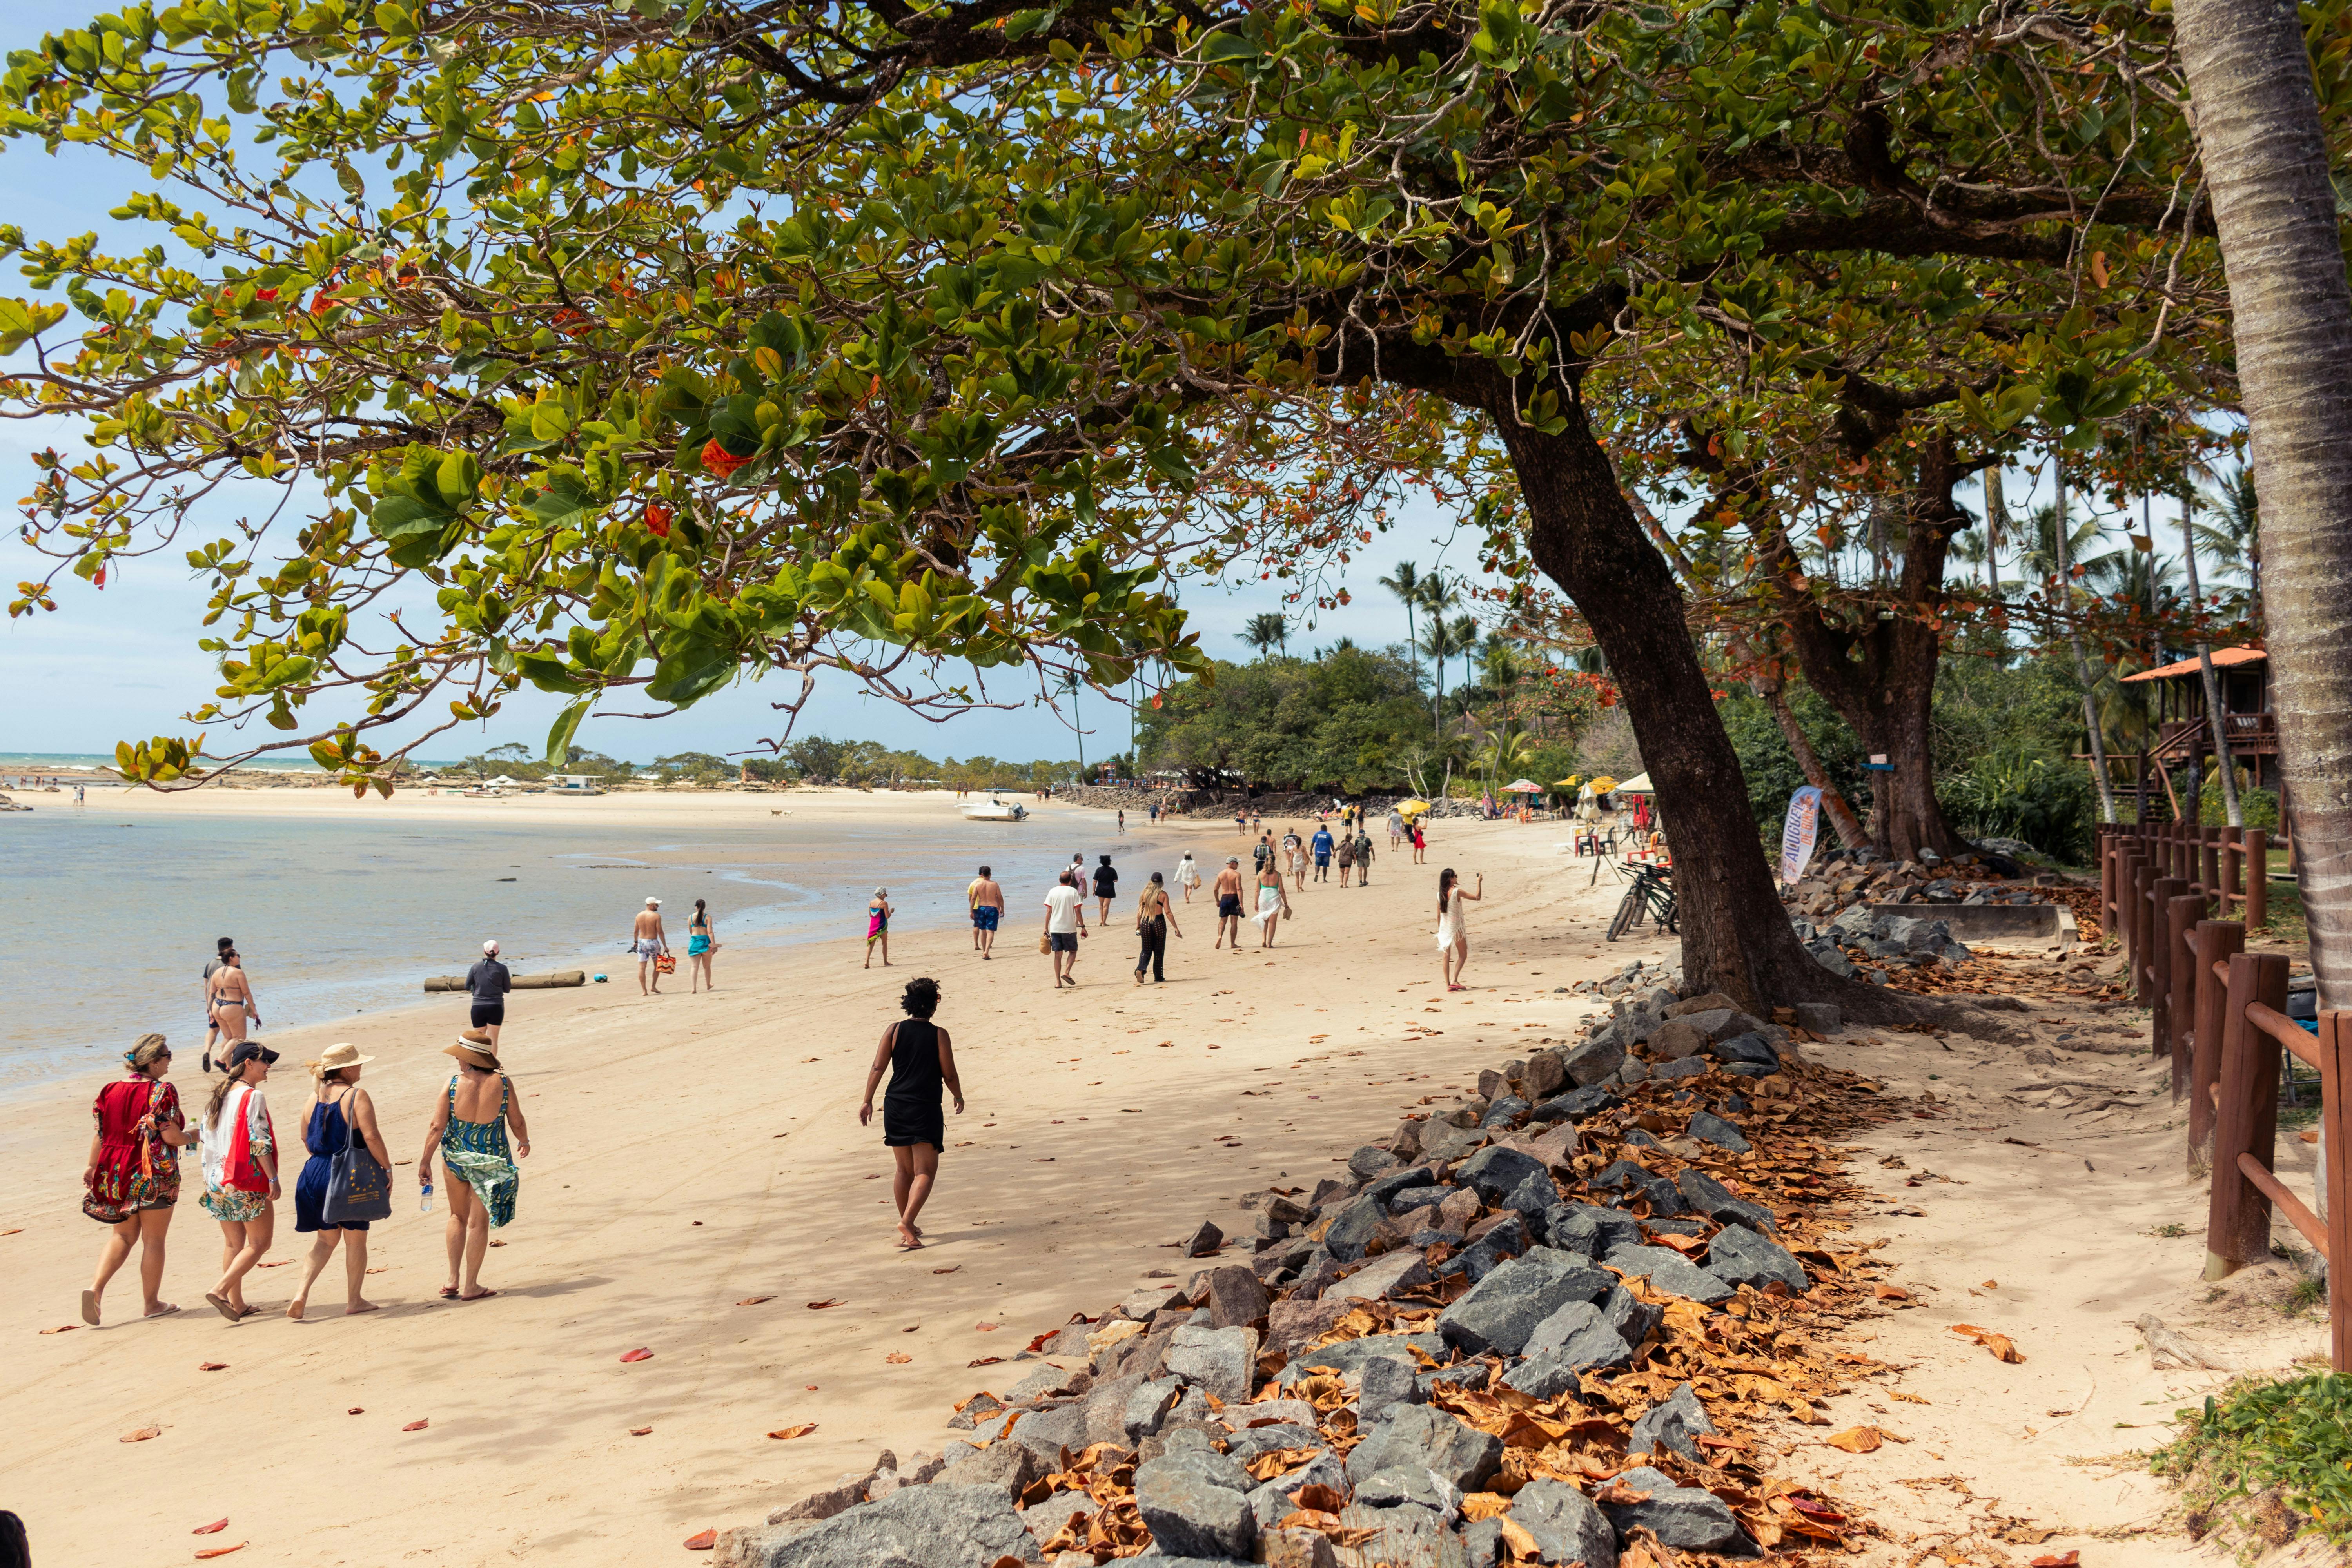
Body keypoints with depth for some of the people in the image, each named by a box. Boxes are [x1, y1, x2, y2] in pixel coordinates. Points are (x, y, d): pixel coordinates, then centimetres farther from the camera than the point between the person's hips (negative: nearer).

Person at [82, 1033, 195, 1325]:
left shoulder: (110, 1090, 4)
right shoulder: (162, 1092, -15)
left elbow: (99, 1134, 8)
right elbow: (171, 1137, -18)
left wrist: (92, 1166, 21)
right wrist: (192, 1136, 2)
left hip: (115, 1171, 6)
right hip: (155, 1174, -5)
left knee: (122, 1235, 17)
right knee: (153, 1239, 7)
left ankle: (96, 1287, -3)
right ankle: (151, 1303, 15)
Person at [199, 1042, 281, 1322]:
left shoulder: (218, 1096, 11)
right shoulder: (252, 1096, -13)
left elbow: (207, 1139, 15)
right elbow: (259, 1142, -18)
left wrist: (209, 1179, 22)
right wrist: (273, 1178, -16)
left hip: (217, 1181, 8)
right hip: (248, 1182, -8)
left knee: (233, 1243, 14)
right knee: (259, 1243, 0)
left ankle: (237, 1304, 16)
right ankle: (220, 1290, -11)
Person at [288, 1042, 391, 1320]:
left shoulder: (315, 1096, 5)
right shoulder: (356, 1096, -14)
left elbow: (306, 1138, 14)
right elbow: (371, 1136, -21)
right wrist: (387, 1167, -11)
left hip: (316, 1171, 6)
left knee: (327, 1239, 19)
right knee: (356, 1239, 11)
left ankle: (301, 1293, 2)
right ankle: (354, 1301, 18)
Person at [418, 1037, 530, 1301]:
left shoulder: (453, 1084, -12)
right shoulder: (502, 1083, -11)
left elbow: (437, 1126, -10)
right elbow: (517, 1122, -3)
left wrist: (425, 1161, -1)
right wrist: (524, 1142, 17)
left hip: (454, 1156, 1)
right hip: (490, 1158, -1)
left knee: (458, 1217, 20)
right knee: (479, 1222, 9)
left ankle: (453, 1280, 20)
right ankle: (470, 1287, 14)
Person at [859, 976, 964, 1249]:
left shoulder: (895, 1031, 2)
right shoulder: (939, 1035, -7)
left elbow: (877, 1069, -1)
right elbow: (950, 1076, -4)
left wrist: (868, 1102, 6)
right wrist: (959, 1097, 14)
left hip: (895, 1108, 4)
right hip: (926, 1109, -4)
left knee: (903, 1170, 16)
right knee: (925, 1172, -1)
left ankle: (908, 1227, 25)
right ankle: (907, 1223, -19)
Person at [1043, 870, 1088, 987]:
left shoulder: (1053, 892, 4)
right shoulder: (1073, 892, -4)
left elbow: (1049, 911, 3)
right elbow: (1078, 911, -7)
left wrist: (1046, 928, 8)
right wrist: (1083, 926, 0)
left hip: (1054, 928, 3)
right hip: (1069, 928, -3)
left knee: (1058, 954, 6)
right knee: (1073, 951, 13)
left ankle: (1058, 982, 2)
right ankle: (1066, 972, -8)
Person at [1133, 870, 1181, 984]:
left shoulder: (1145, 893, 4)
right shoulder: (1163, 894, -4)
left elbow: (1140, 911, 6)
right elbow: (1168, 912, -9)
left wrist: (1138, 926, 16)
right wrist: (1176, 928, -7)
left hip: (1146, 923, 2)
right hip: (1159, 922, -2)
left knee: (1146, 950, 10)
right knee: (1159, 951, 11)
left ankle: (1140, 969, -15)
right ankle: (1158, 977, 18)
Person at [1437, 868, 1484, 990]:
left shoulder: (1440, 894, 3)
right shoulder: (1457, 892, -13)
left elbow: (1439, 914, 8)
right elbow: (1477, 897, -11)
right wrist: (1479, 882, 0)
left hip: (1444, 928, 5)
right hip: (1456, 927, -5)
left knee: (1446, 956, 7)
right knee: (1463, 955, 7)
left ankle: (1448, 984, 6)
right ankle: (1454, 980, -6)